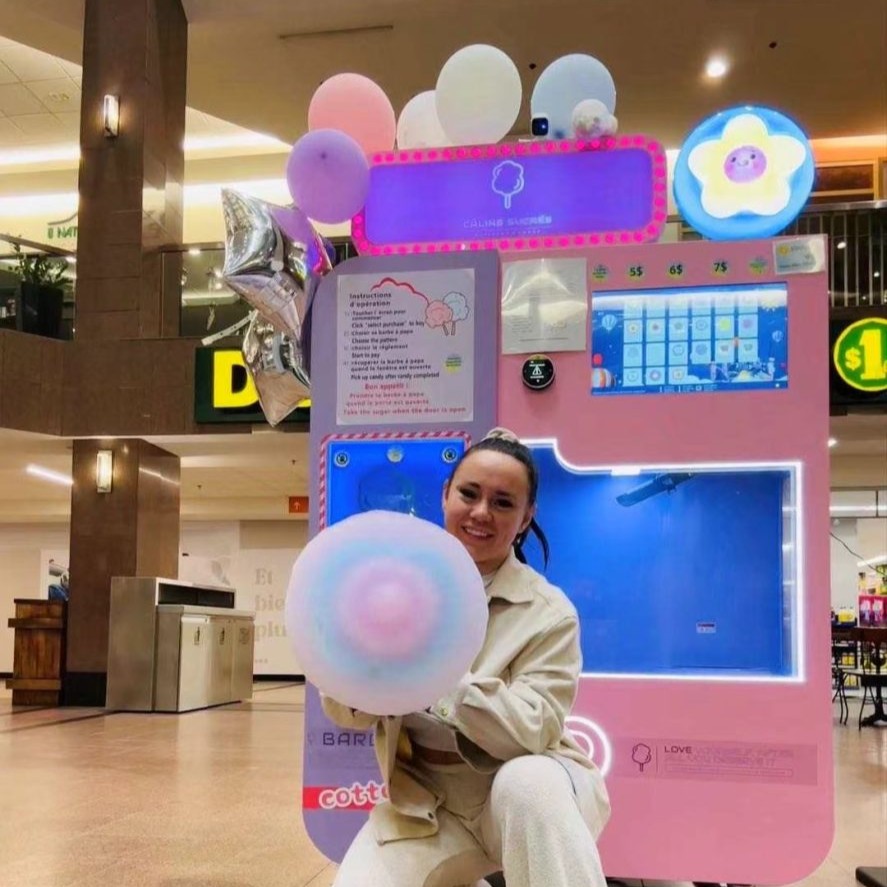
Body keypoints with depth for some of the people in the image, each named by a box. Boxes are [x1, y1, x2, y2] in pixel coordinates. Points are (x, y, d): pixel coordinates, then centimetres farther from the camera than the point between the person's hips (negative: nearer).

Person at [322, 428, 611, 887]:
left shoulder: (549, 613, -10)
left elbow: (531, 731, -21)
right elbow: (348, 715, -2)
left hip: (530, 795, -3)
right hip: (424, 802, 3)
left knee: (526, 782, -36)